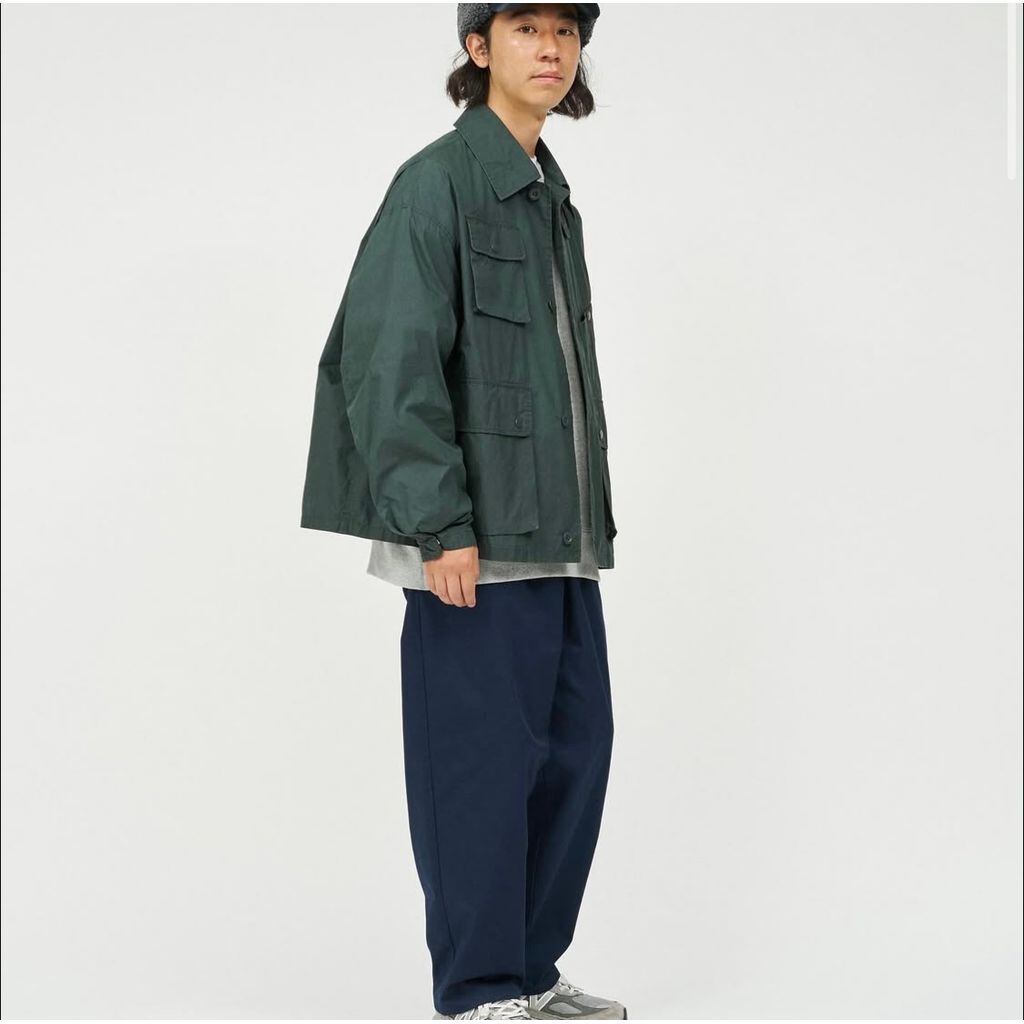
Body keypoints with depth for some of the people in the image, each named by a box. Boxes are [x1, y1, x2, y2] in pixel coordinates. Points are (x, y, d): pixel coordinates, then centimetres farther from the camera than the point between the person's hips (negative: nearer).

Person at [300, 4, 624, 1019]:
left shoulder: (550, 198, 17)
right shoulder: (438, 181, -8)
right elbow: (389, 359, -16)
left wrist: (585, 519, 16)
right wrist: (440, 525, -20)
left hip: (554, 534, 9)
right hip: (476, 541, -8)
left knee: (576, 742, 11)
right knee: (485, 757, -3)